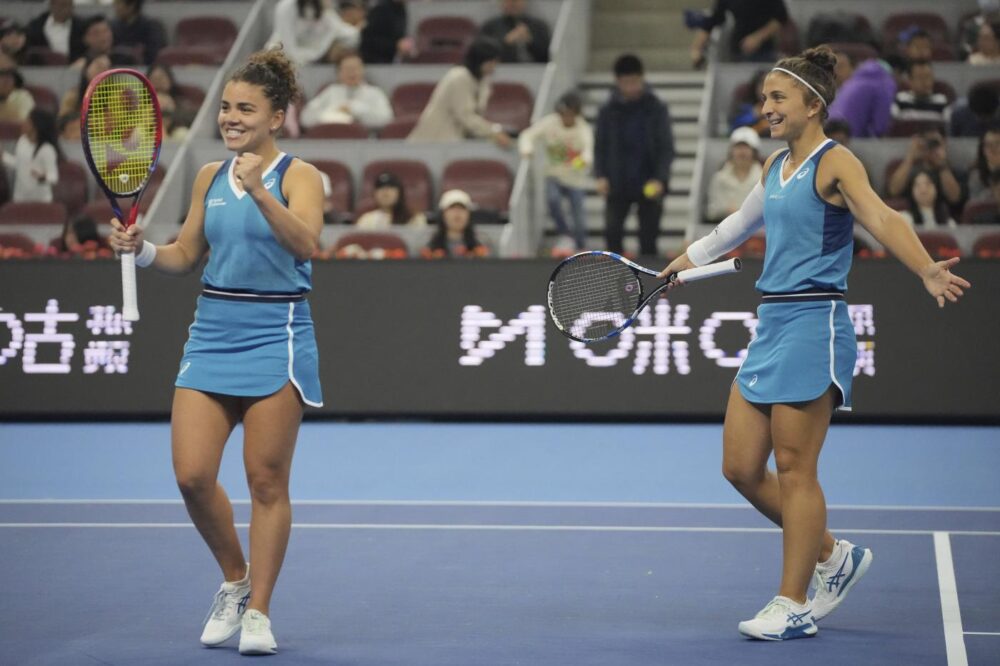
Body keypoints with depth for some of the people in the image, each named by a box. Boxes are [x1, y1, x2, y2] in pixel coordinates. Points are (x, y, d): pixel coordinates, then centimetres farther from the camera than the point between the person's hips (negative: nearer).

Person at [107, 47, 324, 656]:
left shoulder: (298, 176, -6)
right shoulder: (210, 177, 10)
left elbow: (306, 244, -24)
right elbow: (187, 256, 17)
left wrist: (260, 192, -37)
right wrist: (142, 248, -2)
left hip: (275, 337, -5)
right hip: (212, 332, 5)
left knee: (266, 481, -1)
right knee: (192, 474, -4)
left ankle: (258, 611, 10)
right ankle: (235, 579, 20)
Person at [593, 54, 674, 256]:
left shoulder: (656, 109, -3)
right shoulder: (608, 111, 1)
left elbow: (666, 147, -4)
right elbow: (600, 146, 5)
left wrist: (660, 179, -17)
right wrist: (600, 176, -9)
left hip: (649, 186, -1)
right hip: (617, 186, 1)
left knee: (648, 240, 2)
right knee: (612, 231, -12)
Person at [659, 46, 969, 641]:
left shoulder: (835, 162, -10)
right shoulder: (775, 166, 14)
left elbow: (882, 219, -27)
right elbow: (744, 222, 33)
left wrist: (928, 271, -44)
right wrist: (692, 258, 43)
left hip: (814, 326, -8)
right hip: (771, 325, 8)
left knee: (794, 470, -4)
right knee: (741, 468, 7)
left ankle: (794, 605, 5)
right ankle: (834, 556, 24)